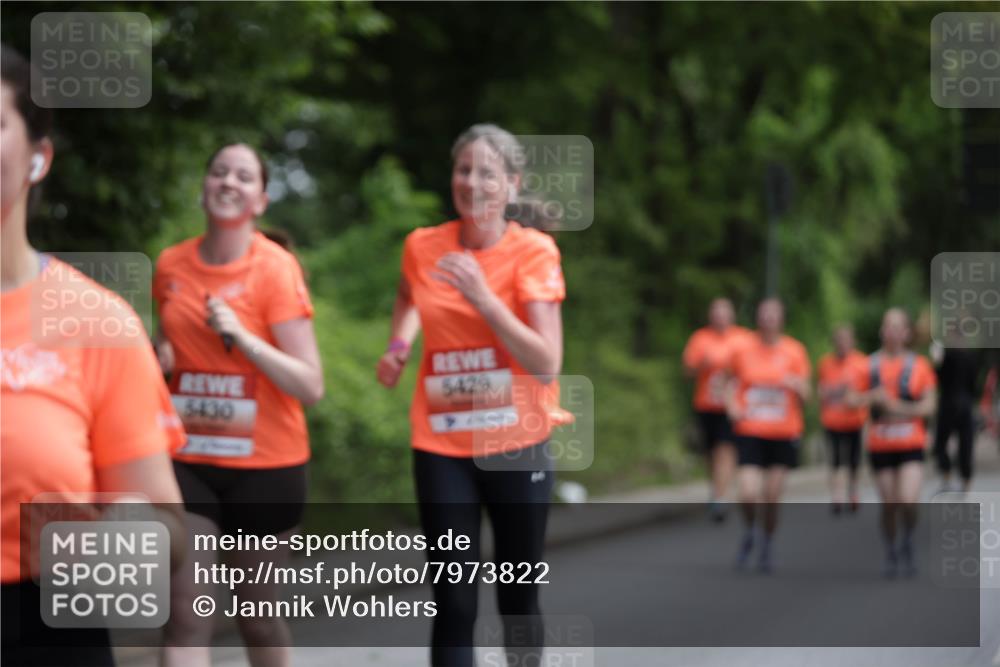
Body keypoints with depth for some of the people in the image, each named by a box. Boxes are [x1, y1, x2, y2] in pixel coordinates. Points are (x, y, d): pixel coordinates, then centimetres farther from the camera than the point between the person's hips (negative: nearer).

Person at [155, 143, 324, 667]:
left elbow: (311, 386, -14)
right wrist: (161, 353, -1)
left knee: (258, 617, 10)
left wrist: (243, 338, -25)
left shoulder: (276, 268, -11)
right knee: (185, 614, -8)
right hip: (188, 460, 3)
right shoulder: (172, 265, 2)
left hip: (264, 465, -3)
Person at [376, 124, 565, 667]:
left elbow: (546, 364, -17)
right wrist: (399, 344, 6)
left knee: (517, 597, 10)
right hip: (442, 448, 1)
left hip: (517, 446, -1)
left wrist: (483, 297, -24)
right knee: (454, 604, -5)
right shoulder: (422, 246, 0)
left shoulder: (533, 250, -9)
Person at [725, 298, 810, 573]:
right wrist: (732, 407, -4)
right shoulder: (743, 350, 1)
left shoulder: (794, 351, 0)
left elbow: (805, 395, 0)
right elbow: (732, 385, 15)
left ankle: (767, 545, 25)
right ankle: (749, 533, 18)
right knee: (748, 493, -13)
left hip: (784, 433, 1)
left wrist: (796, 385, -22)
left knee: (773, 496, 3)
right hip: (750, 431, -1)